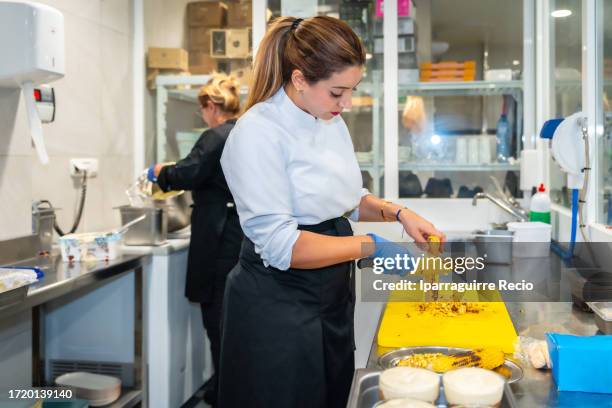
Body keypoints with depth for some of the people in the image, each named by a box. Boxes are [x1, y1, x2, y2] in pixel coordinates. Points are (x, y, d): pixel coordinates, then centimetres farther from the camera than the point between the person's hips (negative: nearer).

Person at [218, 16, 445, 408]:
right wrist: (371, 246, -22)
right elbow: (279, 244, -24)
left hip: (332, 295, 8)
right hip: (279, 305, -8)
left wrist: (398, 212, 1)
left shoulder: (332, 122, 5)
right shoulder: (259, 133, -20)